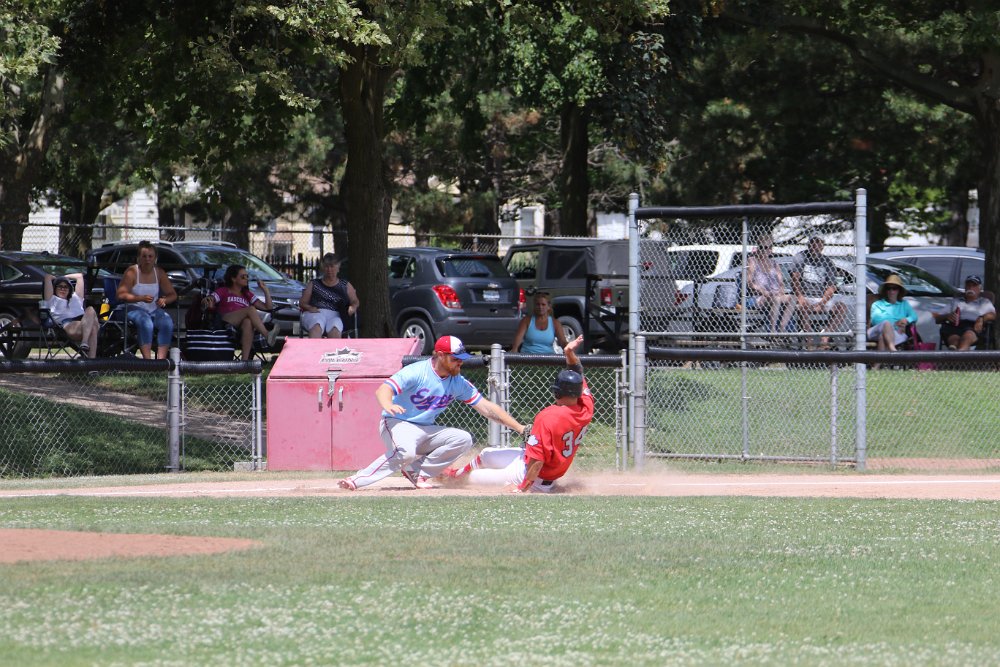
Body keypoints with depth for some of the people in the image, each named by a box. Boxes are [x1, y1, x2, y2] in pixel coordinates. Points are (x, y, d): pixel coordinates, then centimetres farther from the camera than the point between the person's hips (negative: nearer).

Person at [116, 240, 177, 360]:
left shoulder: (159, 273, 10)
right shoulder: (132, 272, -3)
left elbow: (173, 295, 11)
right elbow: (121, 295, -13)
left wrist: (164, 300, -13)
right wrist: (141, 298, -25)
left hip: (154, 309, 4)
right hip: (135, 309, -4)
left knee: (167, 323, -27)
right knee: (146, 323, -36)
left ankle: (161, 359, -34)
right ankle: (147, 360, -39)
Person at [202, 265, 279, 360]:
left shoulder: (248, 295, 32)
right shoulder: (223, 292, 21)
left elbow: (268, 307, 24)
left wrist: (266, 290, 17)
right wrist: (207, 301, -20)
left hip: (240, 329, 3)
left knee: (248, 322, -38)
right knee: (251, 309, -27)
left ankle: (245, 359, -53)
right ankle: (267, 336, -48)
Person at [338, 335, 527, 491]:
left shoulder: (458, 383, 2)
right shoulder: (417, 372, -18)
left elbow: (486, 407, 4)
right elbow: (383, 389, -29)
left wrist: (519, 427, -2)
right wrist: (388, 405, -54)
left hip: (426, 429, 7)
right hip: (397, 423, -7)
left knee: (463, 439, -12)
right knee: (405, 452, -38)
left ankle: (419, 472, -13)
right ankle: (358, 479, -31)